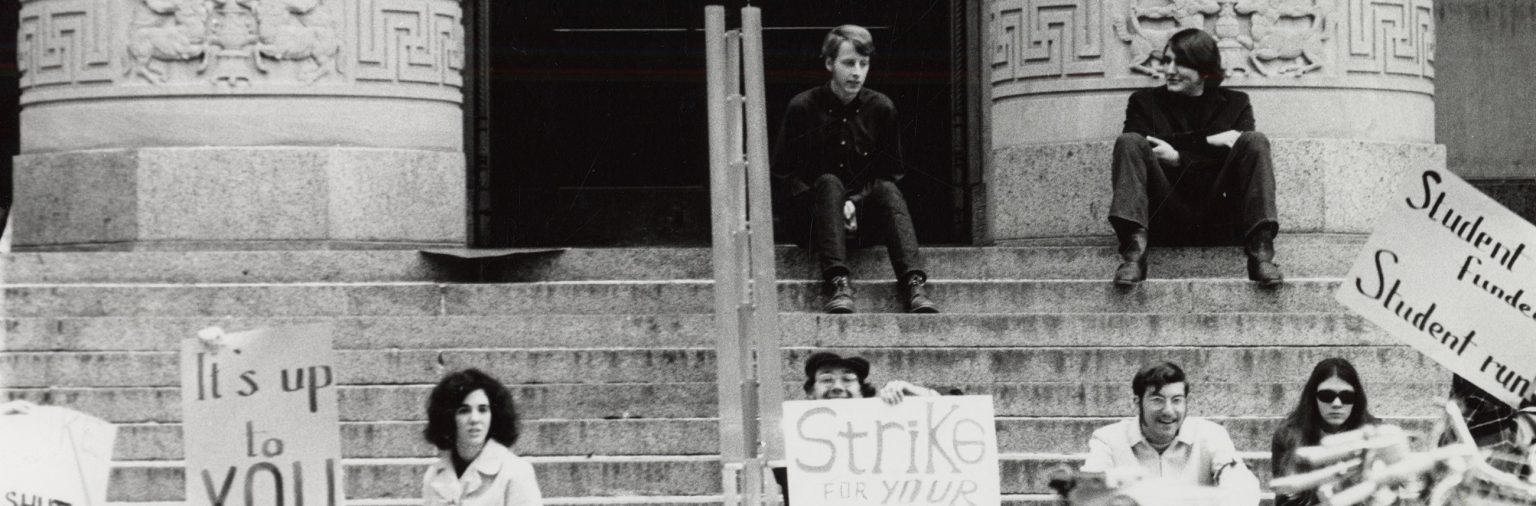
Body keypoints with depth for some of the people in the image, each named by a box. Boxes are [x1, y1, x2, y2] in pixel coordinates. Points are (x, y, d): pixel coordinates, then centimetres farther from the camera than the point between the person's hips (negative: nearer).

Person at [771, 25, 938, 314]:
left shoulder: (880, 108, 3)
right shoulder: (803, 108, -4)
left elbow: (891, 173, 5)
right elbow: (782, 176, -3)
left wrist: (855, 203, -14)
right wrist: (828, 202, -18)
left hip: (863, 211, 2)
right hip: (809, 216, -2)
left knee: (887, 190, -27)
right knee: (829, 182, -31)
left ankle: (913, 283, -46)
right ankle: (838, 284, -50)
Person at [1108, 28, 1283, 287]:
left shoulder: (1235, 103, 16)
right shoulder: (1144, 102, 15)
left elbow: (1242, 160, 1)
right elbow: (1136, 149, -4)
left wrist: (1179, 159, -14)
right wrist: (1208, 142, -10)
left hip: (1219, 224, 0)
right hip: (1166, 223, 0)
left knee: (1254, 141, -18)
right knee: (1129, 142, -20)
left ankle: (1261, 253, -33)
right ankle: (1134, 252, -38)